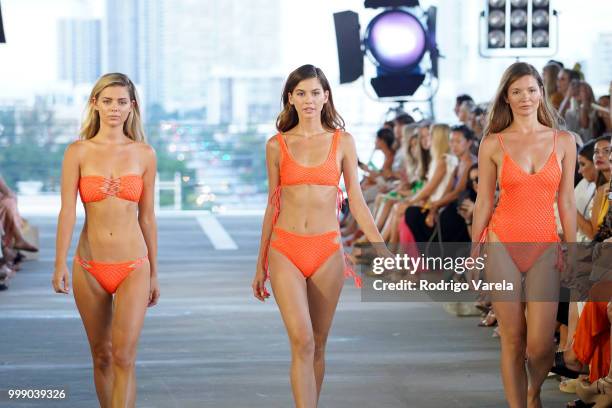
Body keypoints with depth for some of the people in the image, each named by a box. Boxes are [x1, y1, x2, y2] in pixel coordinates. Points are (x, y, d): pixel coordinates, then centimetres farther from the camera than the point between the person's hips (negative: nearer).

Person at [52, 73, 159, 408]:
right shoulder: (78, 152, 0)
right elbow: (67, 210, -9)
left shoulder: (144, 154, 4)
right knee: (101, 356, 11)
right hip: (89, 267, 1)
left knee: (123, 356, -12)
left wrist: (153, 275, 12)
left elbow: (147, 217, 9)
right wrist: (60, 263, -21)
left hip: (133, 267, -1)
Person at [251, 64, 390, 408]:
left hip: (327, 251, 1)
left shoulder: (342, 142, 4)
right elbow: (272, 205, 12)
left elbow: (356, 202, 6)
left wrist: (383, 250, -1)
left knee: (318, 344, 7)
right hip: (285, 250, -1)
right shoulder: (277, 145, 6)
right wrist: (261, 266, 14)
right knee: (302, 342, -14)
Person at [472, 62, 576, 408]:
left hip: (545, 249, 0)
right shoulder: (493, 144, 2)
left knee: (540, 345, -6)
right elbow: (484, 202, 6)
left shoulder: (564, 142, 5)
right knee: (512, 341, 1)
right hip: (503, 245, 0)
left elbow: (567, 203, 7)